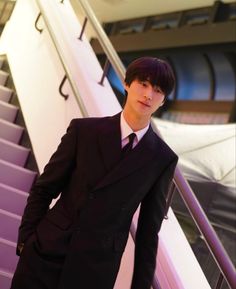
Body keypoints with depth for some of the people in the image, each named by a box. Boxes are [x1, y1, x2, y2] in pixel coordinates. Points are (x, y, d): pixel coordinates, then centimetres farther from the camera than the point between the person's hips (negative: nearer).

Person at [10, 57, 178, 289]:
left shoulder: (163, 160, -2)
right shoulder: (84, 130, -2)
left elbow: (149, 229, 3)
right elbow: (43, 189, 3)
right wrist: (26, 240, -1)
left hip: (95, 270, 0)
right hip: (45, 253, 1)